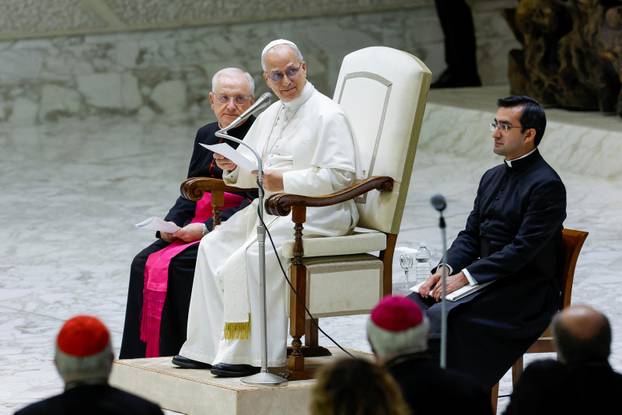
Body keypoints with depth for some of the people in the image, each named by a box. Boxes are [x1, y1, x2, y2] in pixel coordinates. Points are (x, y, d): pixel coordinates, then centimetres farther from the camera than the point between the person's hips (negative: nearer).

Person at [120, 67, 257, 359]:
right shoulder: (206, 135, 17)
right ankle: (145, 358, -15)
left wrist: (207, 227, -19)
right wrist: (171, 224, -4)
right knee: (145, 263, -15)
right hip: (195, 226, 7)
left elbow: (256, 201, -14)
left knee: (178, 264, -27)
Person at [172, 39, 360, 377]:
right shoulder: (270, 116, 19)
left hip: (318, 212, -9)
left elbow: (339, 176, -18)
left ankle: (251, 353, -23)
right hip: (273, 207, 9)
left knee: (254, 253, -28)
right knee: (214, 245, -5)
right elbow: (249, 176, 24)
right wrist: (233, 166, 0)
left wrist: (285, 181, -21)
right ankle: (207, 347, -5)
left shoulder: (327, 116, -8)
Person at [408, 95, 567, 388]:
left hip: (524, 294, -8)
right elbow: (470, 235, 16)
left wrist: (465, 277, -20)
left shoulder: (547, 185, -12)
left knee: (441, 318, -29)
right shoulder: (492, 177, 17)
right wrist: (445, 269, -4)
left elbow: (523, 249, -18)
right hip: (484, 279, 8)